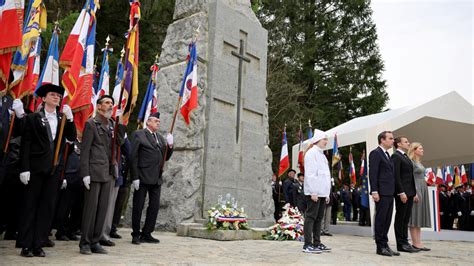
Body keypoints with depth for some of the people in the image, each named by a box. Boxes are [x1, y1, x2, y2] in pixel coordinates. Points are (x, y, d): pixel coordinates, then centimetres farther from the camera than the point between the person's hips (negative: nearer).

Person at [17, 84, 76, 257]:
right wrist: (24, 168, -9)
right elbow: (25, 145, -2)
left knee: (47, 207, 5)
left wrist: (69, 118, -11)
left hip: (54, 168, 3)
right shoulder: (32, 118, 3)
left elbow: (72, 138, 1)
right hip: (36, 168, -3)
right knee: (29, 205, 3)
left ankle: (38, 244, 13)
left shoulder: (62, 119, 12)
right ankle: (25, 245, 10)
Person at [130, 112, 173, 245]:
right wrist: (135, 177, -13)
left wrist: (170, 145, -1)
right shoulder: (139, 134, -2)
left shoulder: (160, 138, 17)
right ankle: (136, 235, 16)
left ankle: (146, 234, 20)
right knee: (138, 207, 4)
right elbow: (134, 157, -7)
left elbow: (165, 157, 17)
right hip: (143, 177, -6)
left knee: (154, 206, 8)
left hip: (156, 178, 6)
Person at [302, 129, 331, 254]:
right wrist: (313, 192, -19)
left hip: (322, 192, 9)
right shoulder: (311, 153, -7)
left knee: (319, 218, 11)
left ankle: (317, 243, 17)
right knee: (311, 217, -6)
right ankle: (308, 245, -3)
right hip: (314, 192, -9)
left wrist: (327, 193, 16)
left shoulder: (322, 155, 20)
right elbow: (309, 174, -14)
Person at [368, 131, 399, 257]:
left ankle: (385, 245, 18)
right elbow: (372, 174, -14)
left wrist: (393, 191, 15)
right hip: (381, 193, -9)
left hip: (389, 193, 9)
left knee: (387, 220, 11)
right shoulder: (375, 153, -7)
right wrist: (374, 191, -20)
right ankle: (380, 247, 5)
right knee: (380, 220, -2)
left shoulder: (387, 154, 21)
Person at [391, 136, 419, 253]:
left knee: (406, 219, 11)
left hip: (409, 193, 9)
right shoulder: (396, 156, -8)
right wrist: (401, 192, -21)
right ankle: (401, 244, 4)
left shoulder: (406, 157, 20)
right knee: (400, 219, -2)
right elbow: (396, 176, -16)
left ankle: (405, 242, 17)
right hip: (402, 193, -9)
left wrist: (414, 193, 16)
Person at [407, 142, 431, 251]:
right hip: (415, 190, -9)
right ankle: (415, 243, -4)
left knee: (419, 216, 8)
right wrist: (414, 193, -22)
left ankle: (418, 242, 11)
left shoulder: (419, 162, 18)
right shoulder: (411, 162, -9)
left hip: (422, 190, 9)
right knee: (415, 216, -7)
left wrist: (422, 192, 15)